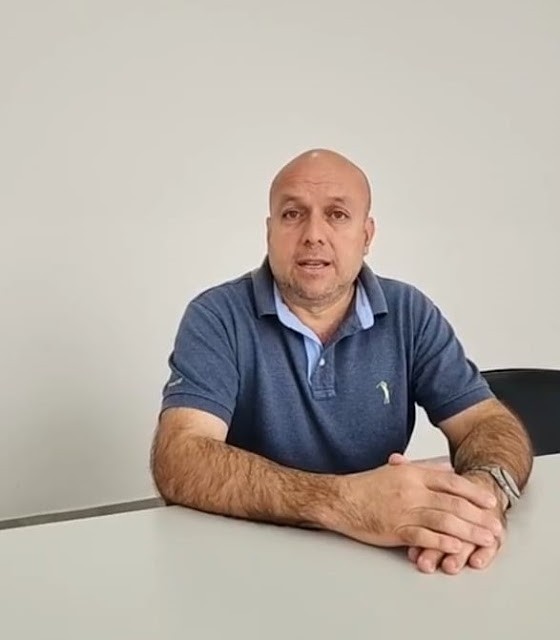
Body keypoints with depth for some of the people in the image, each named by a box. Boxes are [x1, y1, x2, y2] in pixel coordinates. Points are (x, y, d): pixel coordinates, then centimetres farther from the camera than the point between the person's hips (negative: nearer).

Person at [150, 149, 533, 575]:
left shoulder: (409, 314, 0)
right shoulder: (218, 318, -10)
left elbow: (493, 425, -3)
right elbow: (177, 461, -22)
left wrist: (483, 488, -27)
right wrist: (341, 500, -34)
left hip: (381, 559, 2)